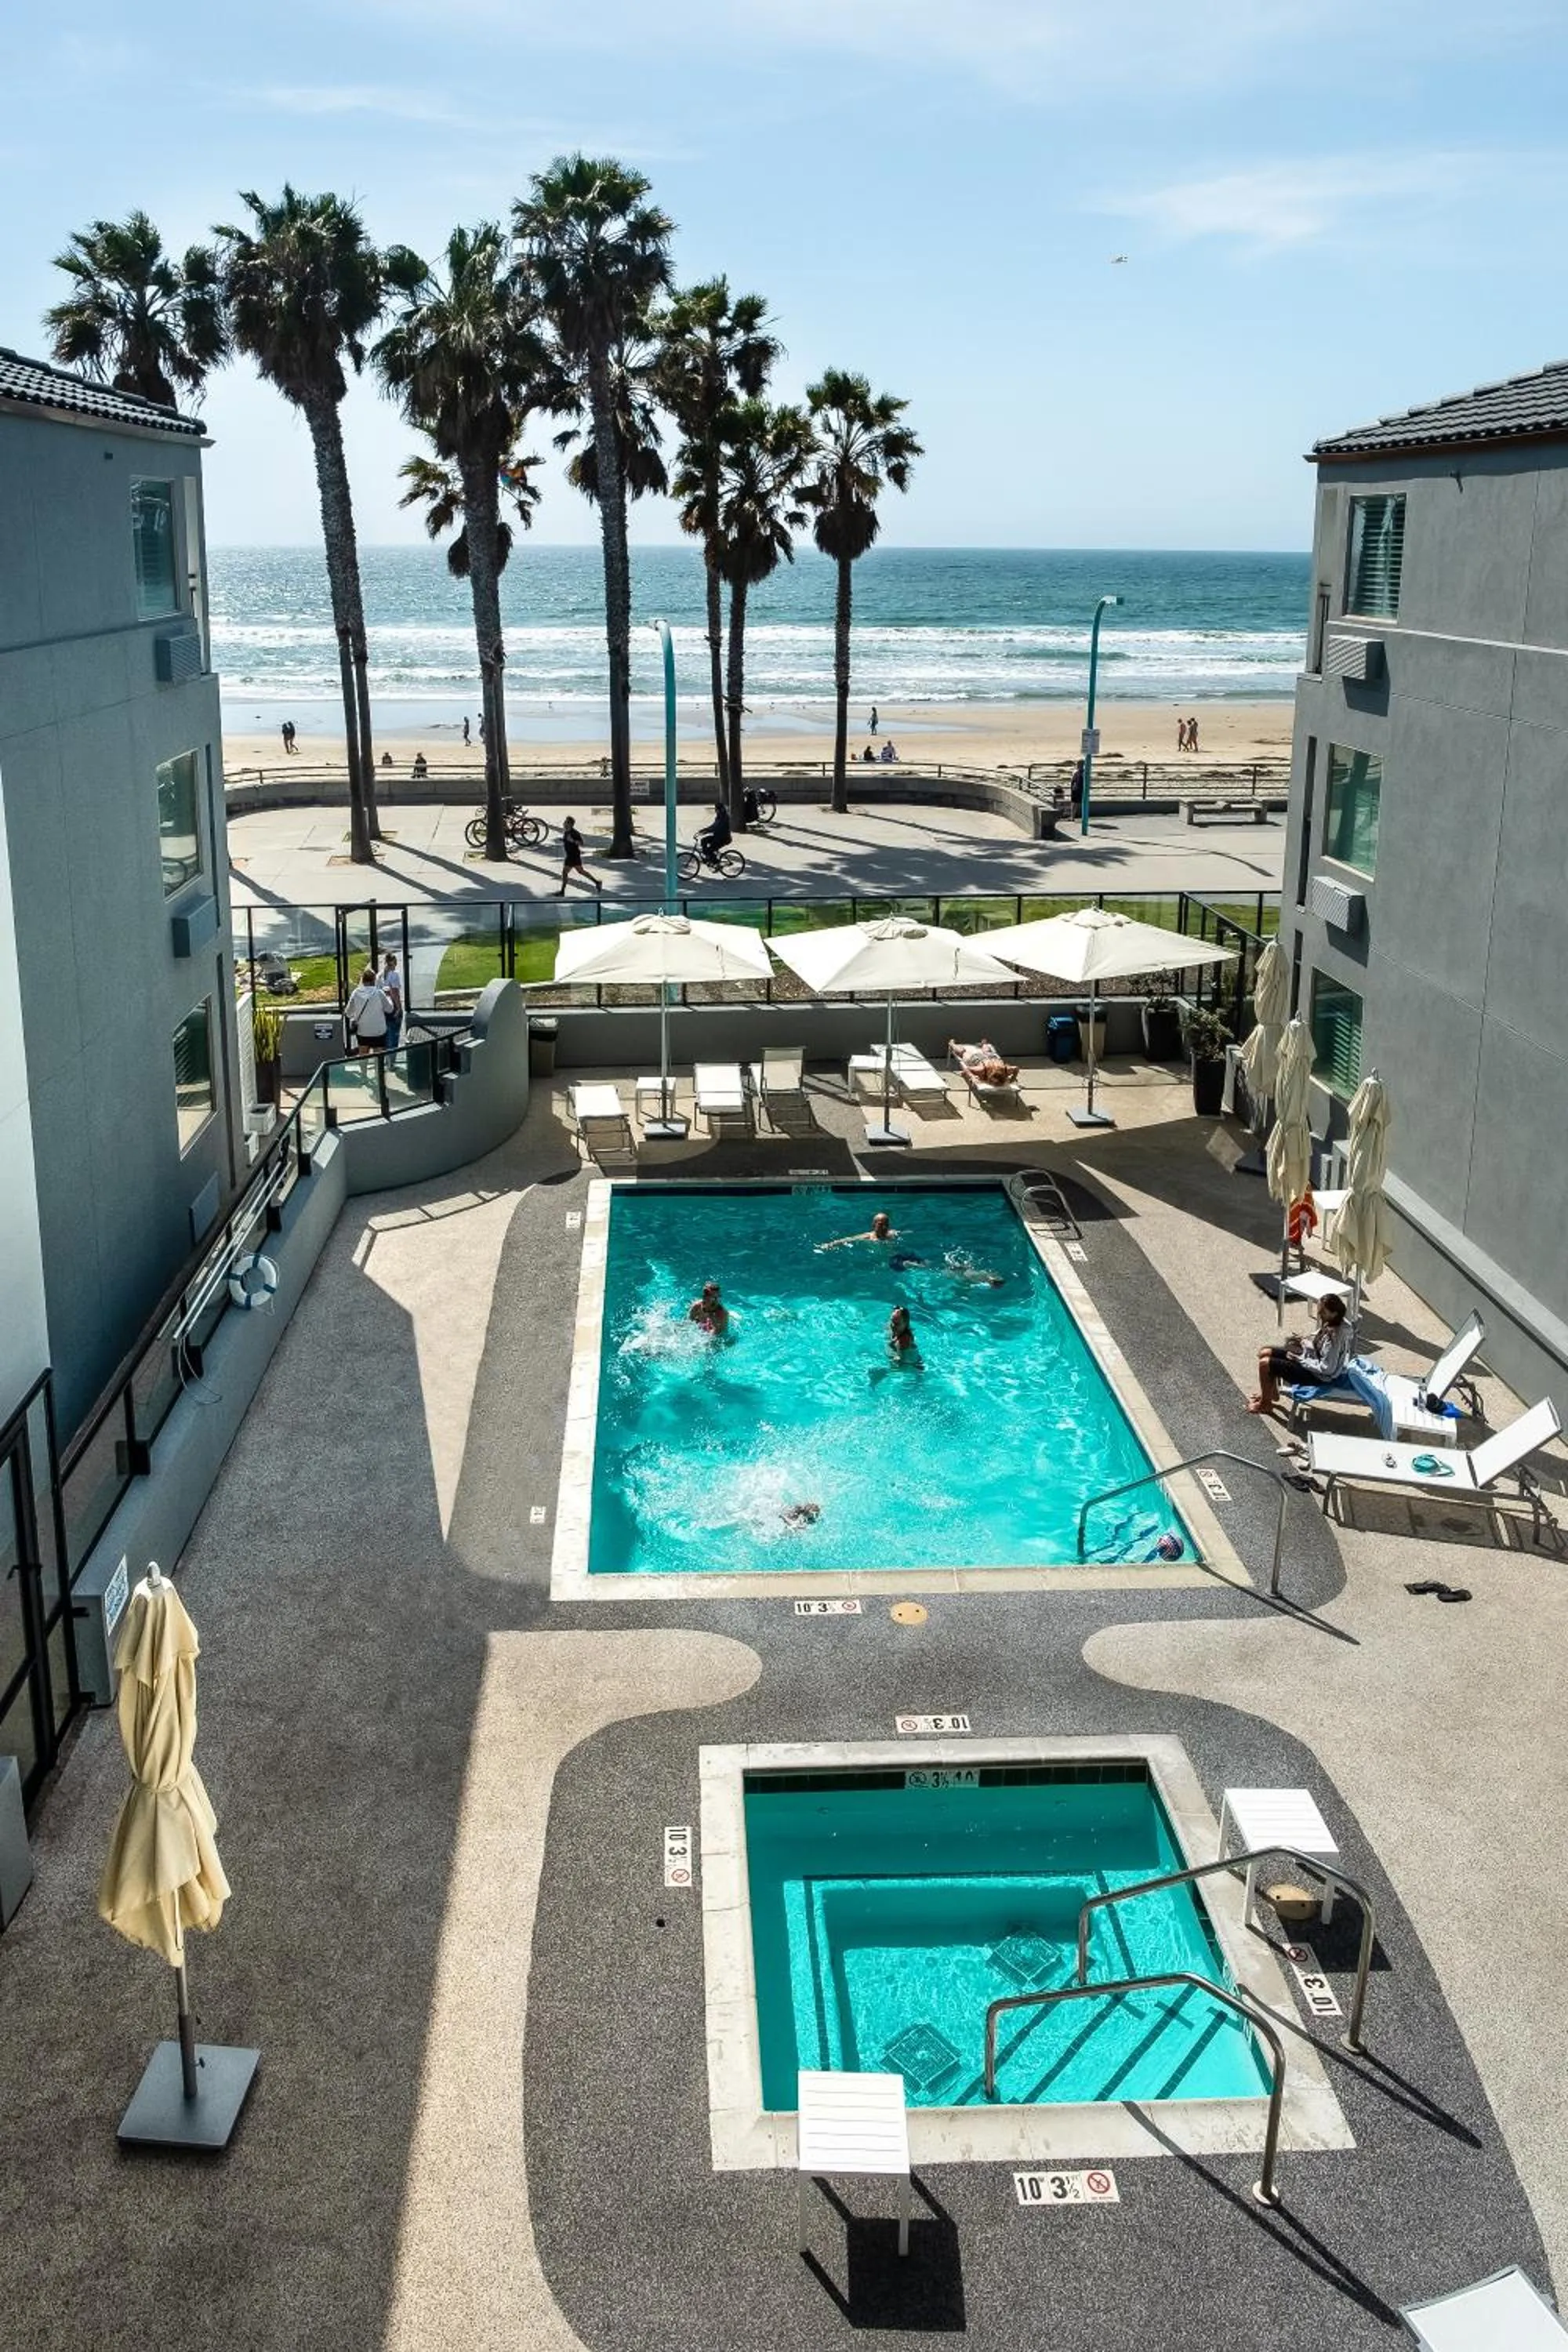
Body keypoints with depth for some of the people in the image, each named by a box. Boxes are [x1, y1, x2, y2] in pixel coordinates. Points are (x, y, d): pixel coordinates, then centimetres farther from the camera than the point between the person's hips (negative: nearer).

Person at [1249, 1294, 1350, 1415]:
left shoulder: (1333, 1337, -34)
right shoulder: (1329, 1323, -7)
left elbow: (1325, 1369, -28)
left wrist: (1300, 1358, -19)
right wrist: (1300, 1348, -4)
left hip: (1318, 1376, -9)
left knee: (1264, 1364, -10)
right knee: (1264, 1353, 10)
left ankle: (1265, 1404, 14)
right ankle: (1271, 1392, 31)